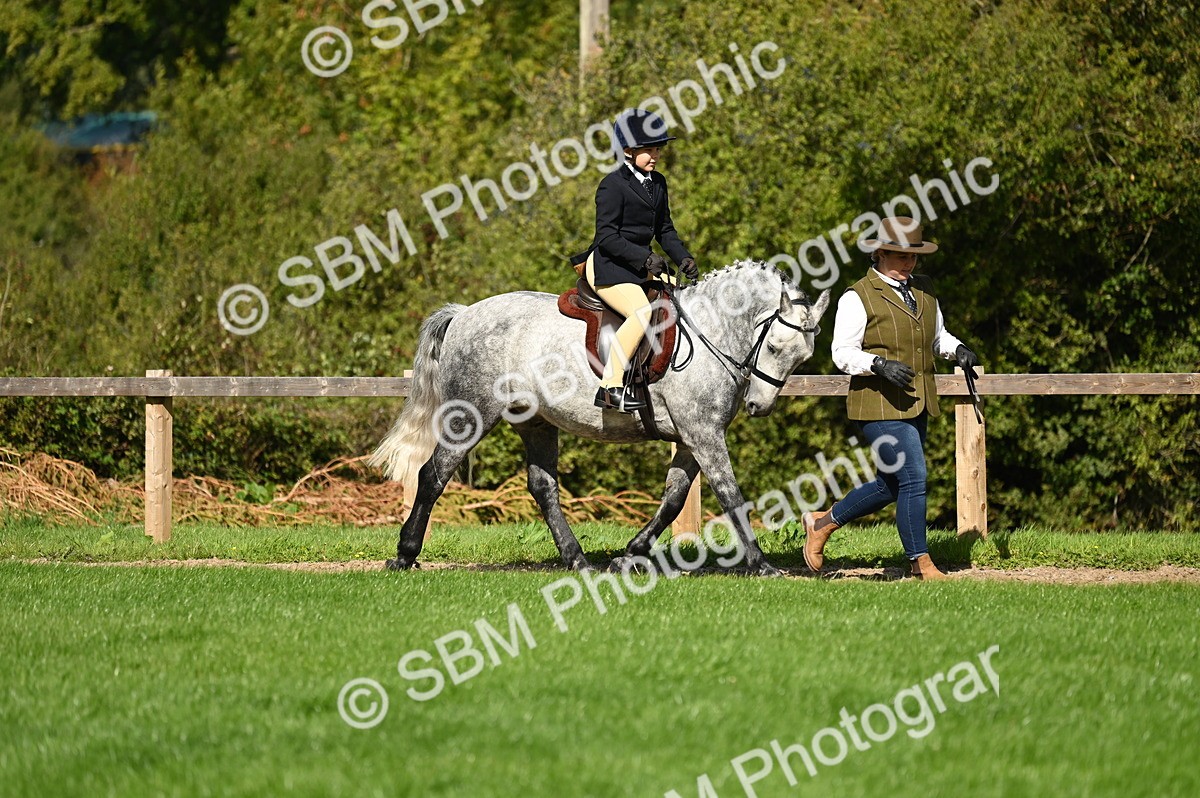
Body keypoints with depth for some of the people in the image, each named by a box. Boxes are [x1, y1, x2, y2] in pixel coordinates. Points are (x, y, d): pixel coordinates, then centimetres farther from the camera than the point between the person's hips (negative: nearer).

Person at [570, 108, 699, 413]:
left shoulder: (658, 184, 13)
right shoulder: (613, 185, -13)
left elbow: (665, 229, 19)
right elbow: (607, 237, -17)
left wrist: (683, 258, 2)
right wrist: (645, 258, -24)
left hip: (639, 267, 9)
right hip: (608, 266, -9)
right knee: (642, 312, -31)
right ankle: (610, 387, -33)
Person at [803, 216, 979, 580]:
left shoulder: (923, 290, 13)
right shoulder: (858, 298, -8)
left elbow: (938, 335, 24)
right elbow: (843, 353, -11)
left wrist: (957, 350, 2)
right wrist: (880, 364, -27)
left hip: (916, 405, 8)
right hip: (879, 404, -8)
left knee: (890, 486, 13)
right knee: (913, 478, -12)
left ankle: (823, 523, 31)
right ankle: (921, 564, -3)